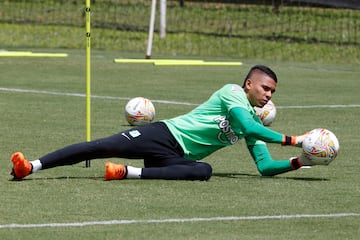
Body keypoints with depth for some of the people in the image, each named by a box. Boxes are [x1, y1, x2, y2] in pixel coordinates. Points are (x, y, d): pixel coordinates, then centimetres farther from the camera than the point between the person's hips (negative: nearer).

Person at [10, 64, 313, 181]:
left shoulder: (256, 123, 17)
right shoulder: (232, 93, -5)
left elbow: (265, 166, 15)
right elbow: (249, 127, -21)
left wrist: (297, 162, -1)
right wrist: (291, 140, -20)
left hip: (175, 156, 5)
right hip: (163, 134, -5)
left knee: (204, 171, -30)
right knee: (100, 147, -22)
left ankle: (130, 172, -33)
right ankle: (31, 166, -21)